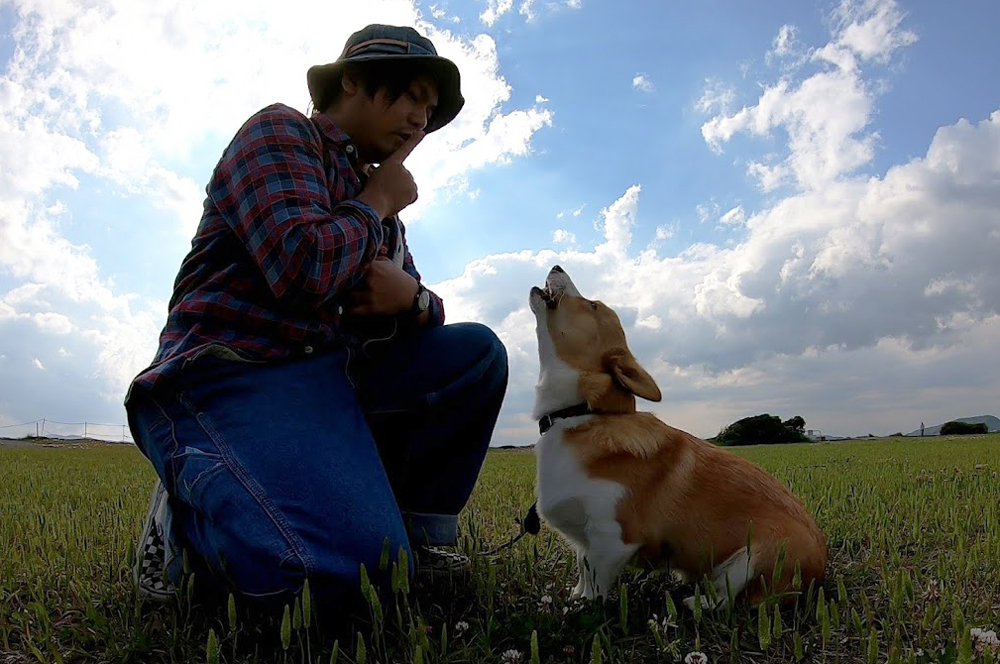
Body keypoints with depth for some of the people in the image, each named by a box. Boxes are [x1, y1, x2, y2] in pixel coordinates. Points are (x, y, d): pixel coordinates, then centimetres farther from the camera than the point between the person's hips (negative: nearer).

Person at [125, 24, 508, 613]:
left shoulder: (378, 202, 21)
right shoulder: (280, 132, -2)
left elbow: (419, 315, 18)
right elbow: (303, 269, -22)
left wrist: (413, 297, -7)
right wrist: (376, 203, -3)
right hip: (231, 378, -8)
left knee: (477, 352, 0)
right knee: (361, 570, -29)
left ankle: (418, 529, 1)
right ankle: (189, 516, -2)